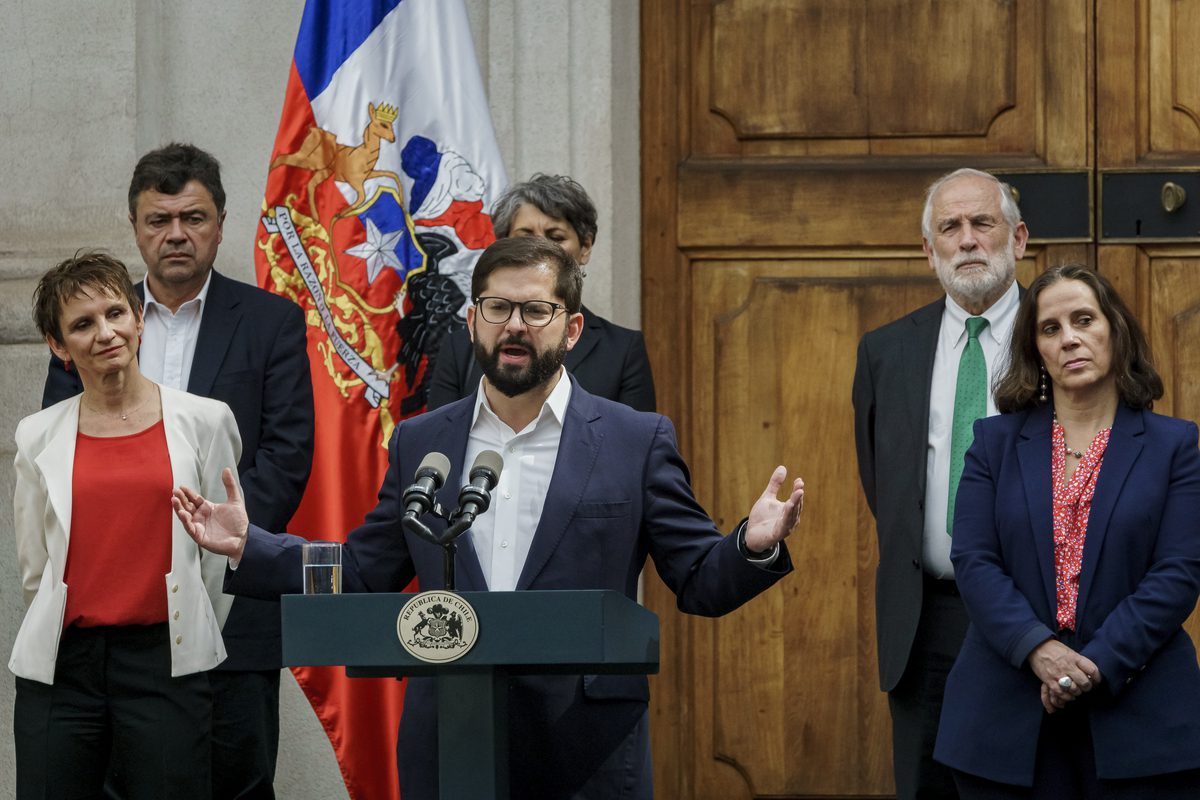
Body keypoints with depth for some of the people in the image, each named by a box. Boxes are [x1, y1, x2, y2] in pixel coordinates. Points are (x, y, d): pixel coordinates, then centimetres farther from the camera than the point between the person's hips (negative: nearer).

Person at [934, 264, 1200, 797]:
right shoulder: (996, 442, 9)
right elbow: (973, 562, -1)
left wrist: (1099, 662, -15)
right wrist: (1038, 649, -17)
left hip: (1138, 718, -1)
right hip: (1009, 714, 1)